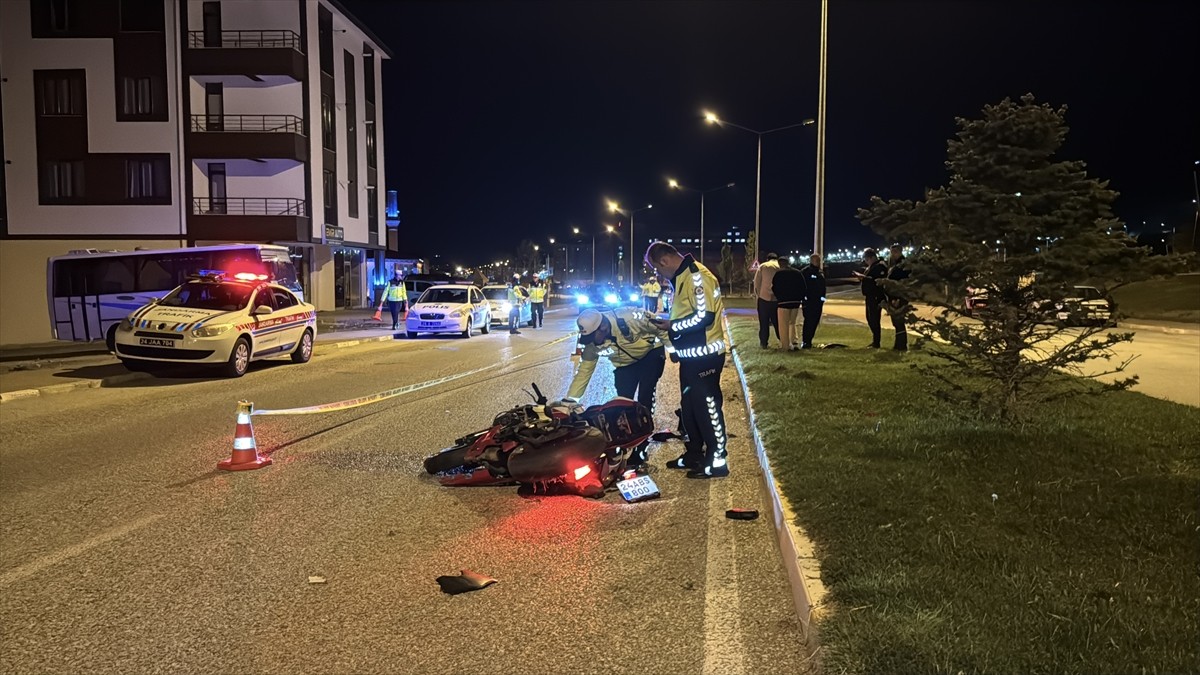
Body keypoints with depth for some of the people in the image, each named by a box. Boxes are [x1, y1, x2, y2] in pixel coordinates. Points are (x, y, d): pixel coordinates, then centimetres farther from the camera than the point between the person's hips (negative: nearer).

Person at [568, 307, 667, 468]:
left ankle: (640, 451, -7)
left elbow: (661, 328, -21)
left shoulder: (630, 318, -36)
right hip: (625, 364, 5)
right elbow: (583, 371, -9)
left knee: (644, 400, -14)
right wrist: (569, 401, -11)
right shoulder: (592, 344, -19)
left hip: (650, 353, -4)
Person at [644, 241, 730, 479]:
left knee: (707, 406, -2)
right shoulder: (682, 277, 12)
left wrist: (671, 326, -16)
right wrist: (669, 325, 7)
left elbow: (704, 316, -25)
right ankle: (694, 454, 30)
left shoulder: (696, 275, -19)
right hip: (691, 354, 10)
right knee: (689, 405, 17)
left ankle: (717, 461, 8)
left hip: (704, 355, -10)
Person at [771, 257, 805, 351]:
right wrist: (801, 298, 14)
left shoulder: (779, 274, -6)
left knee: (784, 325, 4)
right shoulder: (798, 273, 7)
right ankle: (795, 342, 4)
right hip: (796, 301, 5)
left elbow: (774, 288, -4)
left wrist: (778, 297, 11)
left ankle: (787, 345, 2)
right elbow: (803, 287, 8)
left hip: (783, 302, -5)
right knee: (792, 323, 18)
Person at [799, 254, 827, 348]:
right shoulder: (805, 271, -7)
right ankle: (805, 342, -9)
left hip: (818, 301, 7)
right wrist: (803, 297, -17)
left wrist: (823, 297, 15)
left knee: (815, 321, 7)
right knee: (808, 320, -12)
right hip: (808, 301, -7)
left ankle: (808, 341, 15)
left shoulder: (821, 272, 17)